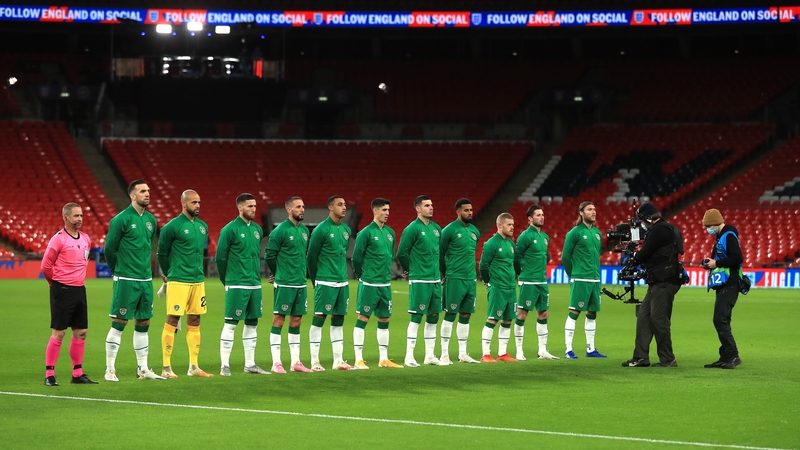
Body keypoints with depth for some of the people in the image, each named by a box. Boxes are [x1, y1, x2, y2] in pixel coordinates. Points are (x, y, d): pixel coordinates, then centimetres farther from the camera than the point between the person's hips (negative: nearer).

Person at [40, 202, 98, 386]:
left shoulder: (85, 239, 9)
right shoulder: (58, 239, -11)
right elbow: (46, 266, -7)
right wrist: (57, 283, 5)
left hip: (80, 289, 7)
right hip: (62, 291, -7)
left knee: (81, 332, 8)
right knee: (58, 333, -6)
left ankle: (77, 374, 17)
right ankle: (49, 374, 1)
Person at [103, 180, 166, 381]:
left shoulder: (151, 220, 9)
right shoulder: (121, 219, -11)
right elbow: (109, 248, -6)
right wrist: (118, 270, 5)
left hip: (146, 279, 7)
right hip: (126, 280, -7)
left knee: (143, 324, 10)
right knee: (119, 323, -4)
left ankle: (143, 369, 18)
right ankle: (110, 370, 2)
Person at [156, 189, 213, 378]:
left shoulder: (203, 226, 11)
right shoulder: (172, 226, -9)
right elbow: (161, 253, -1)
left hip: (198, 280, 7)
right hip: (178, 281, -7)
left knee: (194, 322, 9)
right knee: (172, 321, -5)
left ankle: (193, 367, 15)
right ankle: (166, 368, -2)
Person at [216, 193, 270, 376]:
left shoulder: (258, 229, 10)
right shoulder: (230, 229, -10)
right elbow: (220, 257, -7)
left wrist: (256, 276, 15)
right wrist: (227, 280, 1)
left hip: (255, 285, 7)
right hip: (236, 286, -7)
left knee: (252, 323, 10)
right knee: (230, 324, -5)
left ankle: (250, 364, 18)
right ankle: (224, 365, 0)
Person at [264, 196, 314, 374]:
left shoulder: (305, 230, 11)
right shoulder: (280, 231, -11)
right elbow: (269, 254, -9)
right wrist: (277, 273, 3)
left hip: (300, 283, 7)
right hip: (284, 284, -7)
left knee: (296, 321, 10)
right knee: (279, 320, -3)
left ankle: (295, 362, 15)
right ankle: (276, 363, -1)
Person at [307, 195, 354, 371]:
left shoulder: (346, 230, 11)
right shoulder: (321, 230, -10)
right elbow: (311, 256, -6)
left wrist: (341, 273, 17)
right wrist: (315, 281, 0)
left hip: (342, 282, 7)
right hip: (325, 282, -7)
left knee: (338, 320, 9)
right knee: (318, 319, -4)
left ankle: (338, 360, 14)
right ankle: (315, 362, 0)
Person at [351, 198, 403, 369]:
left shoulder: (390, 233, 10)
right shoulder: (366, 233, -10)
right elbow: (356, 257, -8)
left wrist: (386, 273, 15)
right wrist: (362, 276, 0)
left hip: (385, 284, 7)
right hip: (369, 284, -7)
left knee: (384, 320, 10)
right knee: (363, 318, -4)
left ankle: (383, 359, 17)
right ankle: (359, 360, -1)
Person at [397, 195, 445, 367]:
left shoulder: (436, 228, 11)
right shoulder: (412, 229, -10)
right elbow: (401, 253, -10)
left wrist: (439, 270, 16)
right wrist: (409, 270, 1)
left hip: (435, 280, 7)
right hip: (419, 281, -7)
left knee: (433, 317, 9)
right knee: (416, 317, -6)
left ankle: (429, 356, 16)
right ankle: (409, 356, -1)